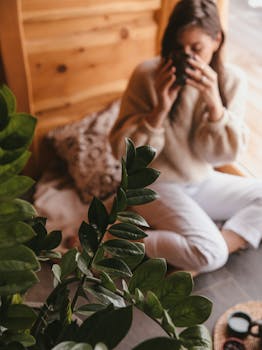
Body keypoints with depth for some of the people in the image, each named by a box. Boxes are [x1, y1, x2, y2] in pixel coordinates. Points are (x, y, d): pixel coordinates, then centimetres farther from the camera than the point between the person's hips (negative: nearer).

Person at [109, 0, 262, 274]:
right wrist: (160, 109, -29)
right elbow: (123, 150, -15)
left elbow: (224, 153, -9)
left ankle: (193, 260, -12)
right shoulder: (147, 75, -17)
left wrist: (215, 103, -25)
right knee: (209, 254, -25)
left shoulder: (232, 80, -7)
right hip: (157, 184, -6)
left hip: (204, 182, 6)